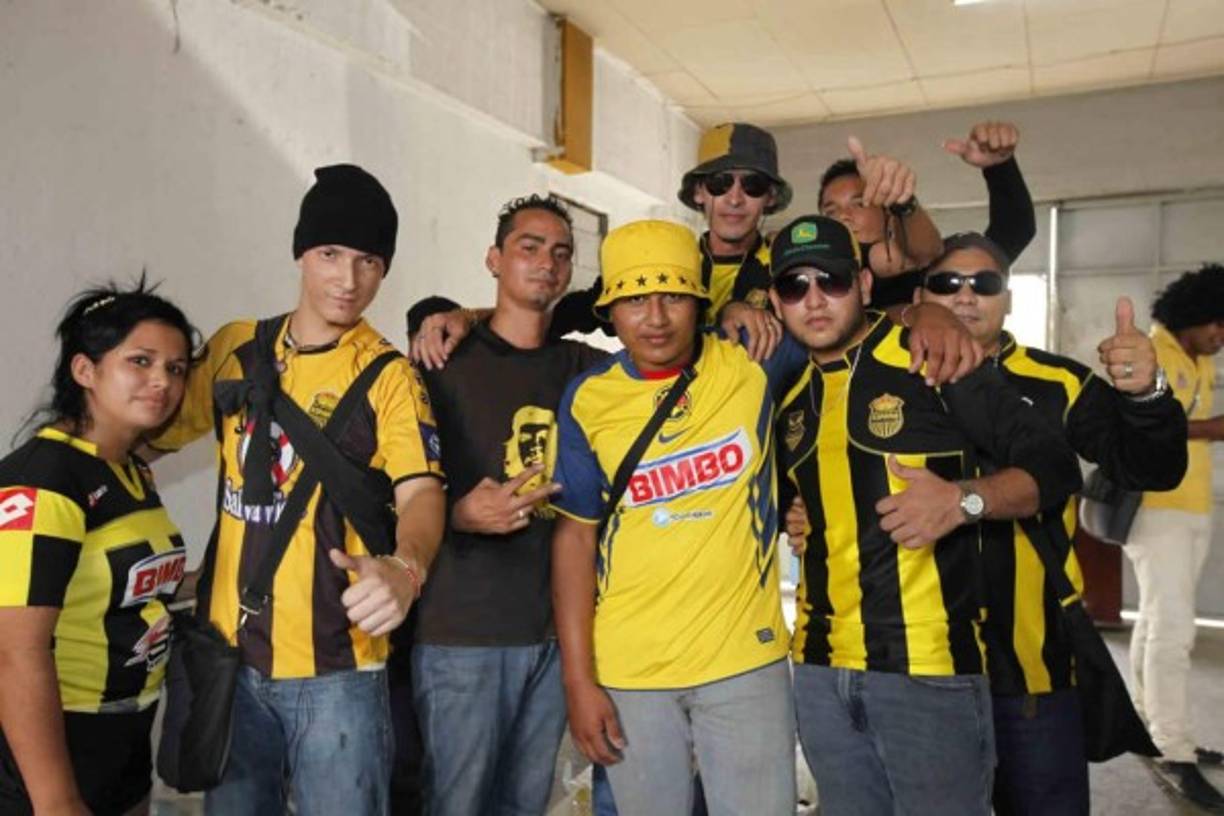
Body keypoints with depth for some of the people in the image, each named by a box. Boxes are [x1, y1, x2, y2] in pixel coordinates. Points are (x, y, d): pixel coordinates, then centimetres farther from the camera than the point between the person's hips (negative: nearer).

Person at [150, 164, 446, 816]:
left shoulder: (388, 375, -10)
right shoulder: (234, 348, 4)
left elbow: (421, 491, -22)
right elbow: (158, 431, 16)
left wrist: (404, 570, -42)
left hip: (334, 665, -5)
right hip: (229, 653, 5)